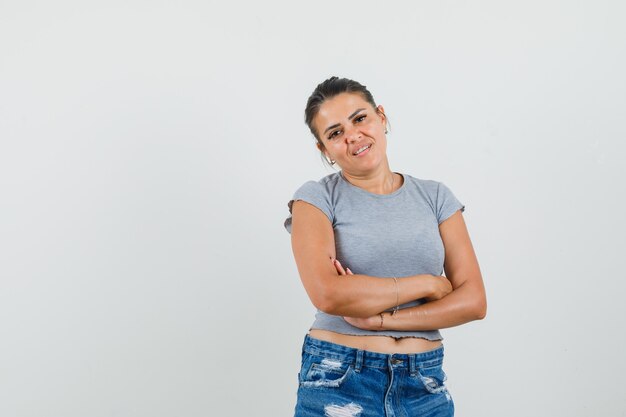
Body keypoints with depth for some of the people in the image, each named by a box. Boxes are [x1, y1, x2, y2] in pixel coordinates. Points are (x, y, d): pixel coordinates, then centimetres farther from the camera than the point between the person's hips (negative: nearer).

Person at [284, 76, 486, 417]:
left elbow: (473, 300, -3)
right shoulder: (316, 198, -4)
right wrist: (428, 283, -10)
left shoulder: (435, 196, 4)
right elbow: (328, 295, -19)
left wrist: (380, 318, -14)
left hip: (424, 386, 3)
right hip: (338, 384, -2)